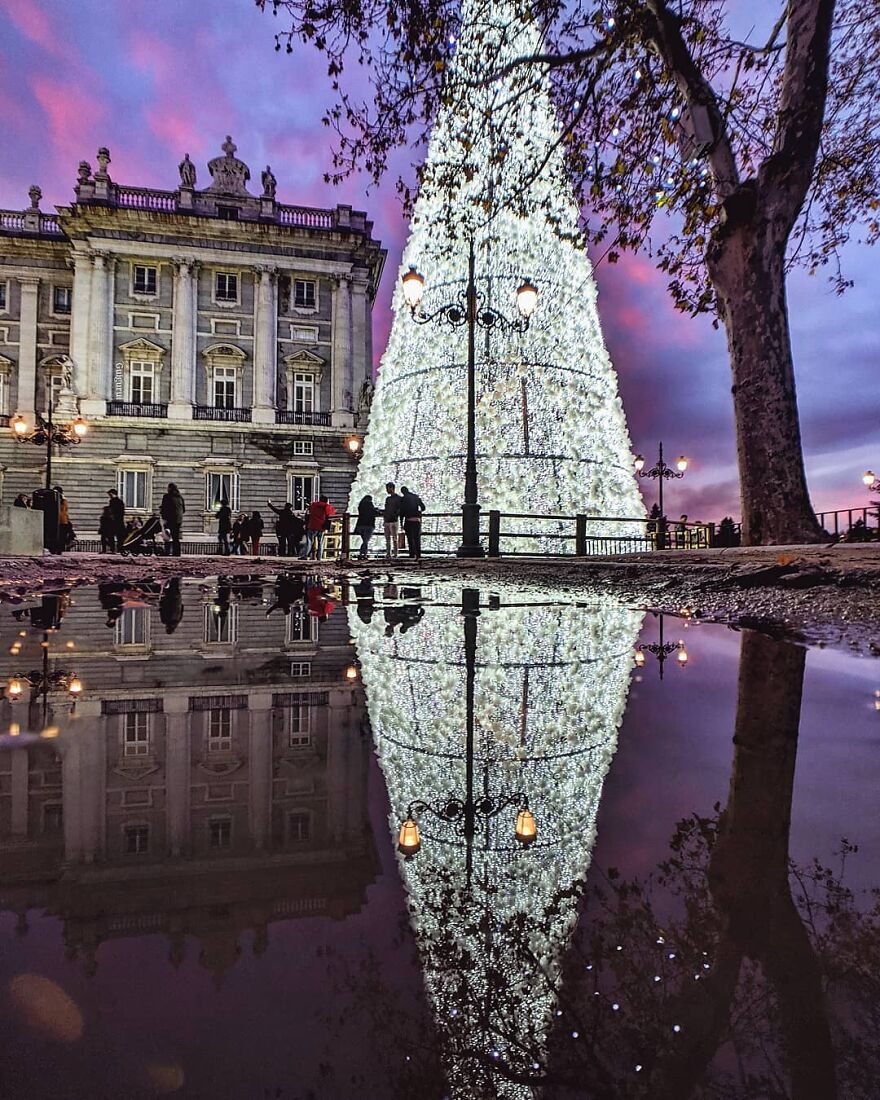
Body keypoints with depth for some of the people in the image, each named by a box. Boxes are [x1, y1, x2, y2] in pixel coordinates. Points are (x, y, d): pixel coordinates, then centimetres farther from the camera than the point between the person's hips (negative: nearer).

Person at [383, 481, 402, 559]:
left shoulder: (398, 498, -3)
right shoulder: (387, 498, 19)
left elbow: (400, 509, -8)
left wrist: (395, 514, -21)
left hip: (394, 521, -7)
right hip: (387, 521, 7)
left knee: (394, 538, -6)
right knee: (387, 538, 6)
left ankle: (394, 554, -4)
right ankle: (388, 553, 9)